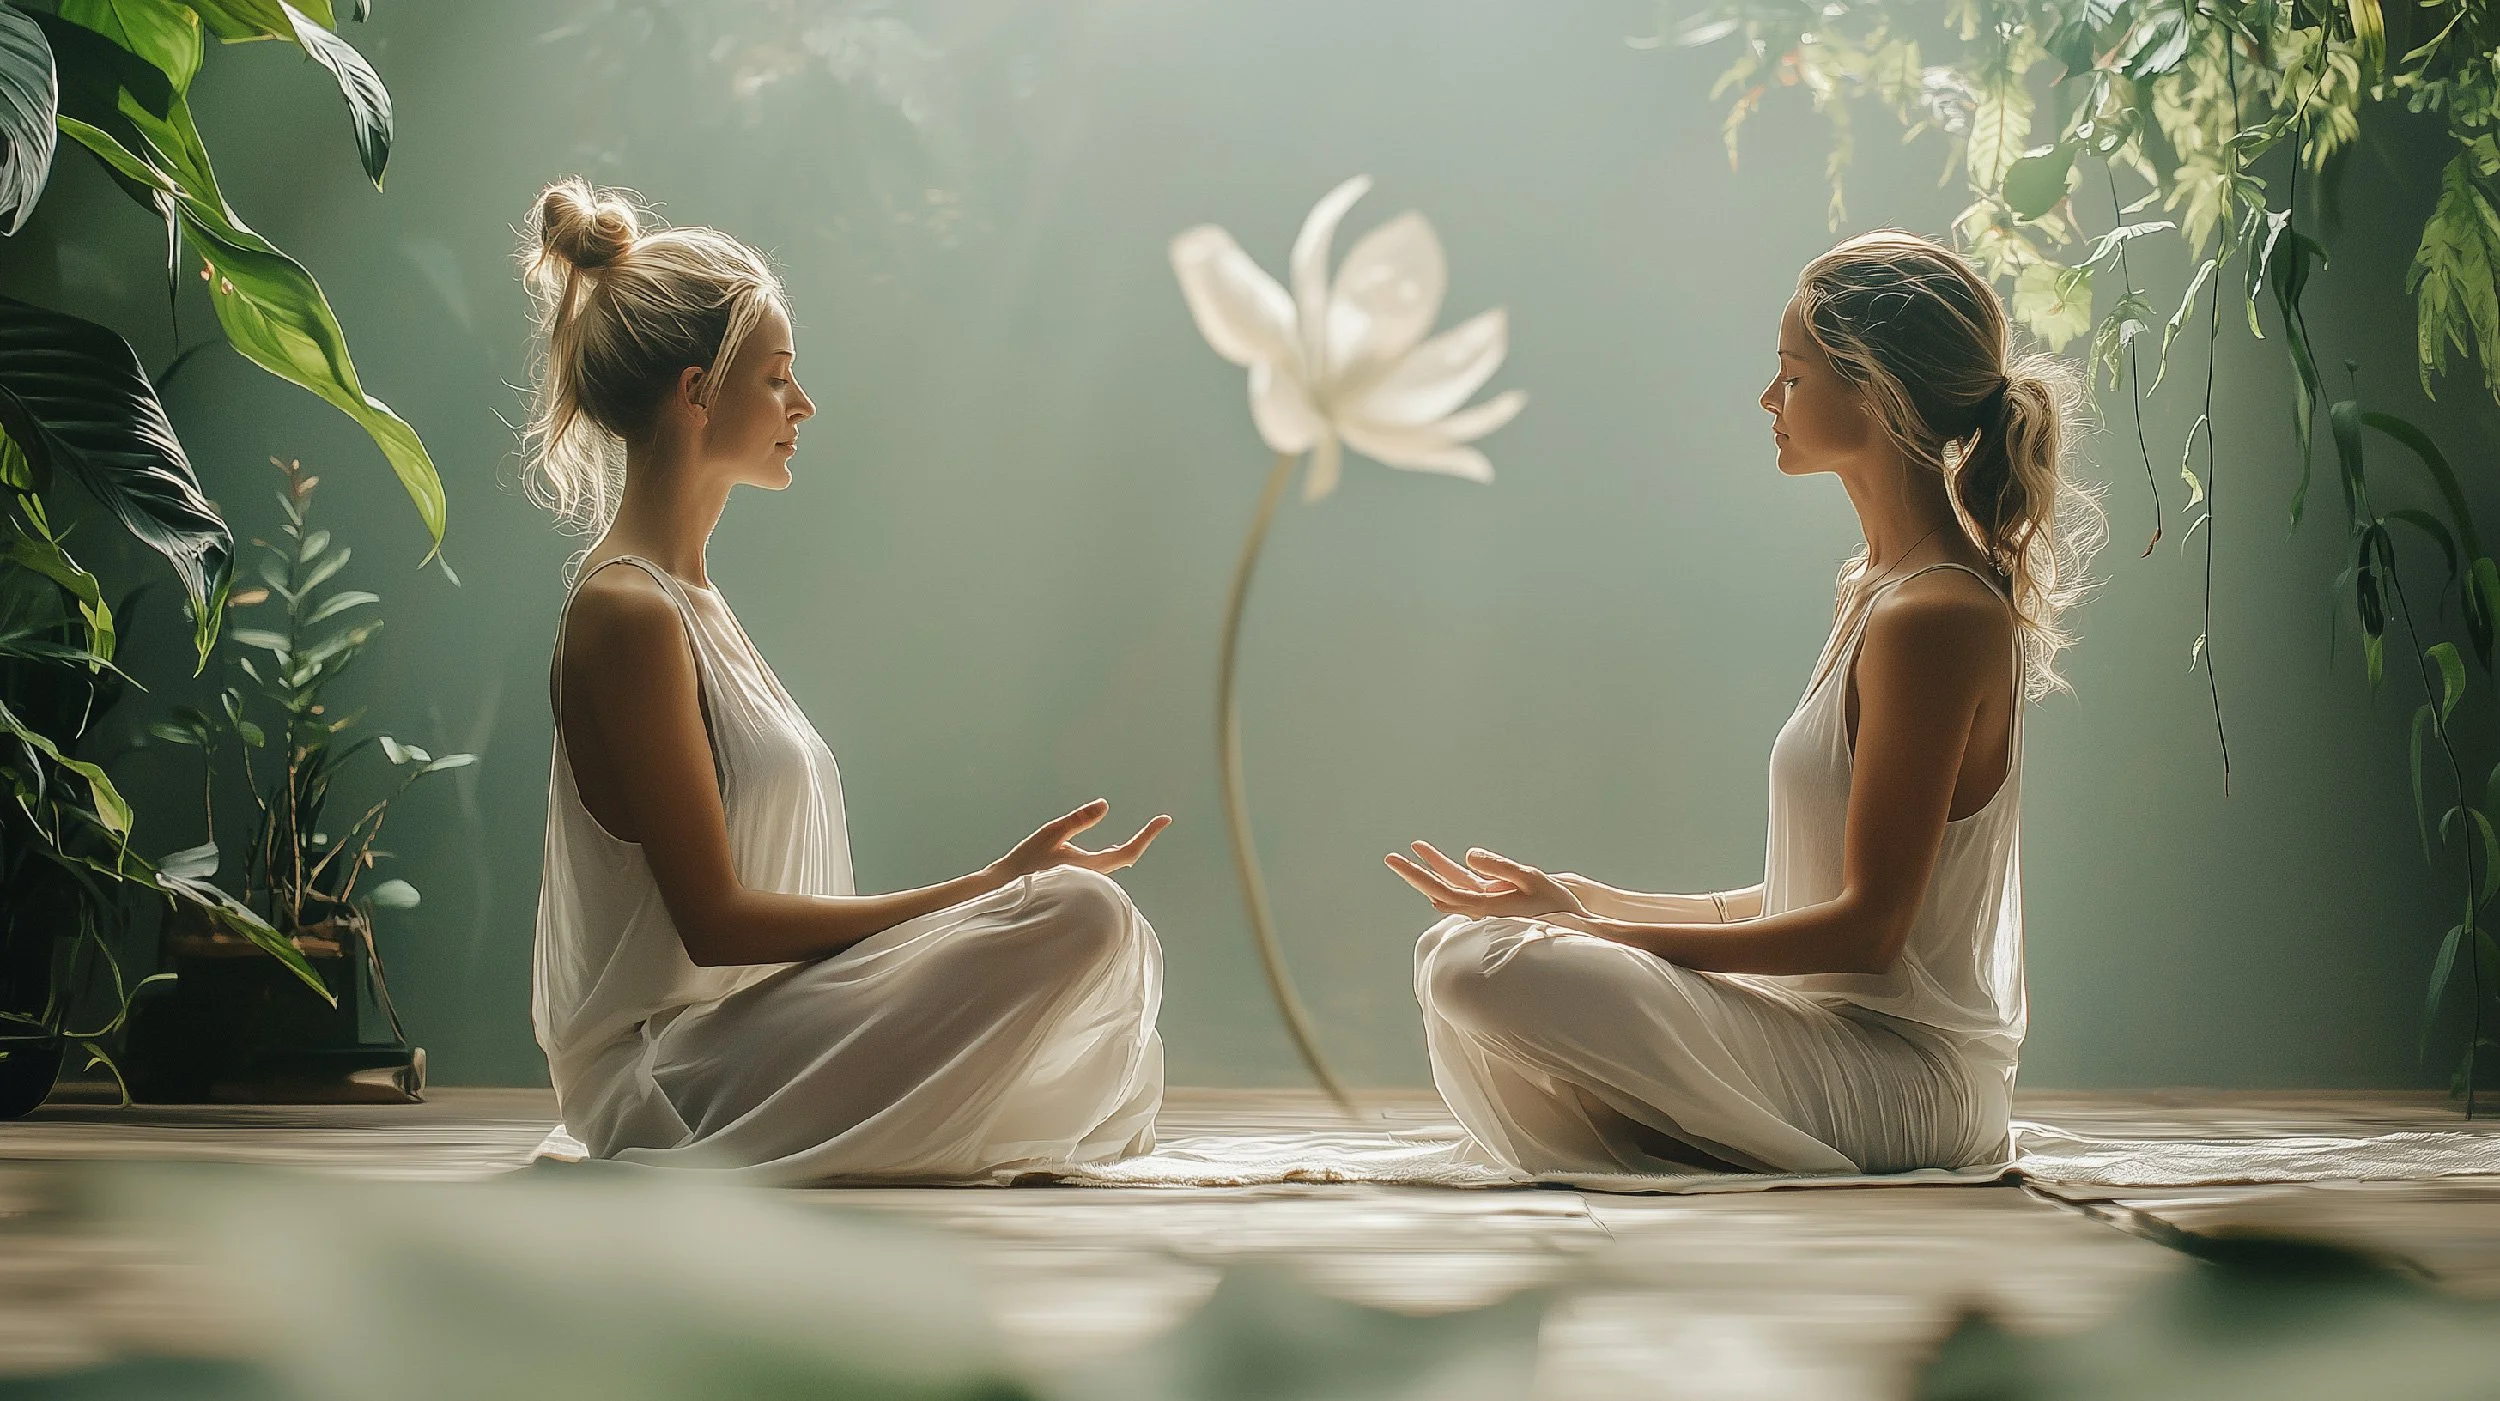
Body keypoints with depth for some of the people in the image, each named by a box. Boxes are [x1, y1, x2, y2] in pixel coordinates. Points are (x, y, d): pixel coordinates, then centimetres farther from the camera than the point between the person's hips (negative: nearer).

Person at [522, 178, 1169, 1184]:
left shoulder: (679, 593, 15)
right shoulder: (628, 613, -16)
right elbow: (715, 920, -20)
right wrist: (980, 892, -19)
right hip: (676, 1075, -10)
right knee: (1079, 915, -23)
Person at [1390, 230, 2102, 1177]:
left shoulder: (1932, 617, -18)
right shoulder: (1882, 585, 13)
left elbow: (1869, 925, -19)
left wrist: (1606, 933, -18)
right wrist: (1588, 905, 8)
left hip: (1901, 1073, -10)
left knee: (1481, 967, -24)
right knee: (1458, 955, 13)